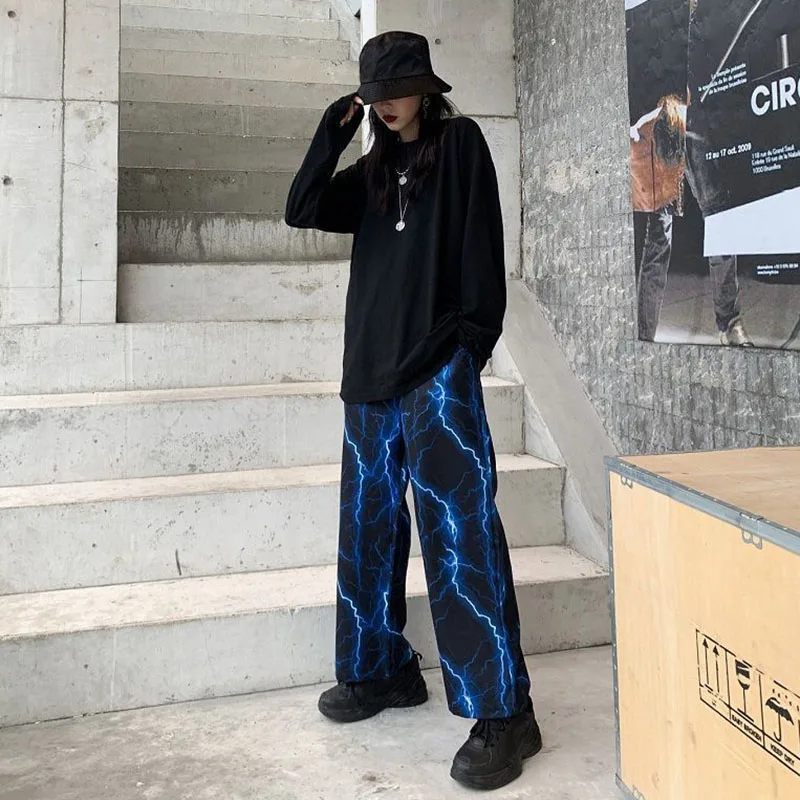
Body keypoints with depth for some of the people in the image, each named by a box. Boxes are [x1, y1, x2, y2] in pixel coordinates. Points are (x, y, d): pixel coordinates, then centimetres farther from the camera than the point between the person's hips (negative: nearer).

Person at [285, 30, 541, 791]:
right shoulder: (375, 168, 19)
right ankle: (380, 668, 26)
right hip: (373, 368, 7)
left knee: (459, 533, -10)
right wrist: (332, 133, 2)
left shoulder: (460, 143, 3)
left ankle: (502, 711, -5)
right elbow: (302, 211, 10)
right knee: (368, 525, 10)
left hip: (438, 369, -7)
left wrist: (472, 339, -13)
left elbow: (479, 245, -5)